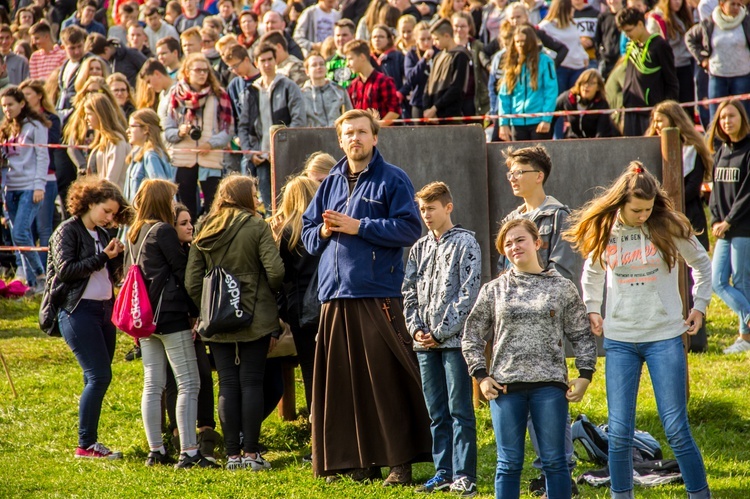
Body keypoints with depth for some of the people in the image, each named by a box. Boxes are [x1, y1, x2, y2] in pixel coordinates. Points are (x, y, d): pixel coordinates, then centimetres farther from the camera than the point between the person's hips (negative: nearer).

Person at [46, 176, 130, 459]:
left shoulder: (101, 234, 16)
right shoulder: (68, 231, -5)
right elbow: (65, 270, -17)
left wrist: (118, 256, -1)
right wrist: (103, 257, -17)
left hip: (104, 309, 8)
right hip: (78, 311, -8)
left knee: (97, 378, 7)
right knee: (99, 376, -13)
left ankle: (90, 443, 12)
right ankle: (85, 444, -9)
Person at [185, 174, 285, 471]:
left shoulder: (204, 231, 5)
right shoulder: (256, 226, -7)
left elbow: (192, 282, 2)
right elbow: (275, 270, -15)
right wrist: (269, 293, 5)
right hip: (255, 318, -3)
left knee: (227, 385, 6)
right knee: (252, 382, 1)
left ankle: (232, 454, 5)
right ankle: (251, 453, -1)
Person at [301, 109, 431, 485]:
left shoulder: (393, 180, 1)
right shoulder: (331, 183, 18)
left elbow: (409, 228, -10)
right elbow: (308, 232, 21)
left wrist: (358, 226, -12)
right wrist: (324, 231, -2)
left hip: (377, 293, -6)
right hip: (335, 293, 6)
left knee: (387, 378, -6)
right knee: (339, 380, 4)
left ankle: (400, 461, -2)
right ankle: (352, 459, 11)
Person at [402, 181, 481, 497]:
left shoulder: (465, 243, -3)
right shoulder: (419, 249, 14)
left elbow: (469, 292, -10)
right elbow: (409, 293, 15)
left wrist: (441, 331, -13)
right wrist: (416, 328, -1)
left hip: (454, 339, -6)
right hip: (425, 342, 6)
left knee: (460, 411, -5)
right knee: (437, 412, 9)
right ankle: (443, 473, 14)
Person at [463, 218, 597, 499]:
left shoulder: (562, 288, 6)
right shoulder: (493, 291, 9)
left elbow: (582, 336, 8)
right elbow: (471, 338, 12)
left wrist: (585, 376, -2)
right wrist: (481, 376, 2)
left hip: (550, 384, -1)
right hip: (505, 386, 1)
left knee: (554, 460, 1)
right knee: (509, 463, 3)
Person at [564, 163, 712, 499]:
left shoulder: (669, 227, -6)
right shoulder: (603, 231, 1)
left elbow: (701, 263, 10)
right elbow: (592, 272, 21)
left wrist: (699, 306, 6)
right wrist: (592, 310, 11)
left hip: (665, 337, -2)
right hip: (619, 340, 2)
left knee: (676, 429, -3)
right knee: (619, 432, 1)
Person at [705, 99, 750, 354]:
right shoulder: (720, 152, 12)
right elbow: (716, 190, 13)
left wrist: (729, 221, -14)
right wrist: (715, 220, 0)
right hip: (724, 230, 7)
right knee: (718, 282, 2)